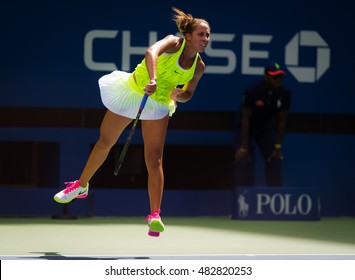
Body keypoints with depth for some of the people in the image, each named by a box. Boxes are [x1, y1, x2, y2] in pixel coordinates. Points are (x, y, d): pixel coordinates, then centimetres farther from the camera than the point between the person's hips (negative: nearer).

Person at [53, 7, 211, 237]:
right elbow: (152, 52, -43)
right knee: (105, 142, 13)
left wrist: (179, 95, -18)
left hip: (158, 105, 2)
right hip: (132, 92, -2)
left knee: (155, 159, -12)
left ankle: (155, 216, -15)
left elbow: (188, 93, 6)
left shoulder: (199, 66, -8)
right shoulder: (174, 43, -22)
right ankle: (81, 186, 35)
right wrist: (152, 80, -60)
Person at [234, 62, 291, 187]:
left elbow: (282, 121, -8)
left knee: (274, 161, -2)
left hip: (267, 129, 4)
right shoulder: (252, 90, -29)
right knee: (244, 162, -15)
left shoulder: (284, 94, -17)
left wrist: (278, 147, -7)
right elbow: (245, 119, -25)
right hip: (246, 129, -4)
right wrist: (244, 147, -26)